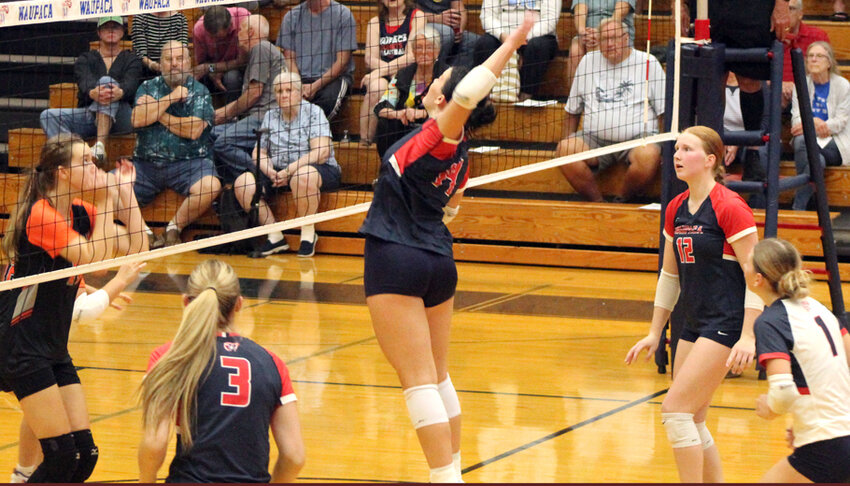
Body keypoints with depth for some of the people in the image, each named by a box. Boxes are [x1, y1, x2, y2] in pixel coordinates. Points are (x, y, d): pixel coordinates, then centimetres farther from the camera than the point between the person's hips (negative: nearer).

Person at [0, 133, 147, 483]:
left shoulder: (81, 212, 8)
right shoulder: (40, 214, -17)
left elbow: (137, 246, 10)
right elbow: (95, 256, -24)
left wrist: (125, 190, 4)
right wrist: (108, 201, -15)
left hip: (54, 349, 9)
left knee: (85, 454, 3)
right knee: (62, 456, -13)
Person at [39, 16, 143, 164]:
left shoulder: (131, 60, 15)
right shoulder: (85, 59, 17)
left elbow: (130, 83, -8)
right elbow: (85, 81, -6)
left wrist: (120, 92, -35)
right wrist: (92, 93, -34)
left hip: (121, 117, -2)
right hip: (88, 114, 2)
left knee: (106, 80, -30)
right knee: (48, 116, -21)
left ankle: (100, 145, -48)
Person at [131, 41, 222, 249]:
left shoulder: (199, 92, 5)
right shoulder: (148, 88, 12)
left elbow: (194, 130, -9)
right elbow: (138, 120, -6)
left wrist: (159, 114, -3)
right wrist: (171, 98, -8)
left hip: (188, 162, -2)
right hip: (146, 163, 2)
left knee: (210, 186, -34)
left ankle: (174, 229, -12)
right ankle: (143, 232, -8)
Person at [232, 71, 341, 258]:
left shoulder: (313, 112, -1)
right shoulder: (270, 116, 15)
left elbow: (322, 152, -13)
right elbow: (259, 152, 13)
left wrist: (290, 170, -21)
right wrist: (270, 172, -11)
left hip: (319, 170, -5)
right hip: (277, 172, 5)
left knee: (303, 176, -41)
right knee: (243, 183, -20)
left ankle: (308, 233, -20)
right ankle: (275, 237, -14)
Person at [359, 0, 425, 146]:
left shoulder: (417, 17, 4)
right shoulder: (375, 22, 15)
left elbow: (411, 56, -8)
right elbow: (371, 59, 4)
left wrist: (381, 71, -18)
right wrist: (393, 72, -16)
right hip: (380, 76, 2)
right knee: (376, 86, -34)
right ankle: (364, 141, -34)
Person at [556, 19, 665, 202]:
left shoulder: (648, 63, 5)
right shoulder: (588, 62, 15)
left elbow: (665, 111, 5)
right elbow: (572, 110, 21)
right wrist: (568, 142, 10)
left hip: (637, 138, -3)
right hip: (595, 139, 3)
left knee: (648, 156, -36)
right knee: (565, 149, -27)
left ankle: (625, 201, -11)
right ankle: (597, 201, -15)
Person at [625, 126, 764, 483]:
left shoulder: (729, 207, -14)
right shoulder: (676, 209, 10)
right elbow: (670, 275, 19)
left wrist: (748, 336, -21)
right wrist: (654, 334, 19)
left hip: (727, 325, -8)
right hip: (694, 325, 8)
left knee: (675, 410, -14)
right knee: (690, 423, 9)